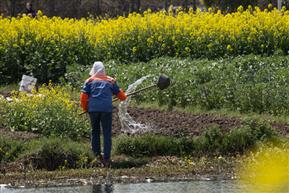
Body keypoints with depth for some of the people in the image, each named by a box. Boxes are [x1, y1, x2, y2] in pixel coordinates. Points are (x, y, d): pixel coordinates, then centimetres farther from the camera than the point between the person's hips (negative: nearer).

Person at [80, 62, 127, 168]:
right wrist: (124, 97, 42)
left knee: (95, 131, 16)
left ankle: (97, 154, 5)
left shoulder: (90, 81, 9)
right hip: (106, 109, 0)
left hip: (93, 109, 0)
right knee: (107, 134, 3)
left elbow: (83, 96, 2)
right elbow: (119, 93, 19)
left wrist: (85, 108, 17)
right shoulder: (111, 81, 12)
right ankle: (106, 158, -2)